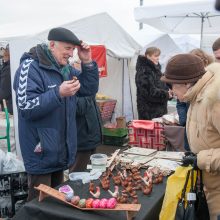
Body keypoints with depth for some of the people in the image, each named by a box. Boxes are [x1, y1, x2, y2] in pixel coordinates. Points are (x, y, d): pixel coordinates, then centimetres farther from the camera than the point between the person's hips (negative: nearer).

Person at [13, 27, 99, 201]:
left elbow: (90, 89, 9)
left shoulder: (66, 68, 8)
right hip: (41, 153, -8)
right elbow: (26, 108, -24)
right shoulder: (31, 67, -16)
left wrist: (88, 63, -4)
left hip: (61, 152, 8)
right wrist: (58, 93, -33)